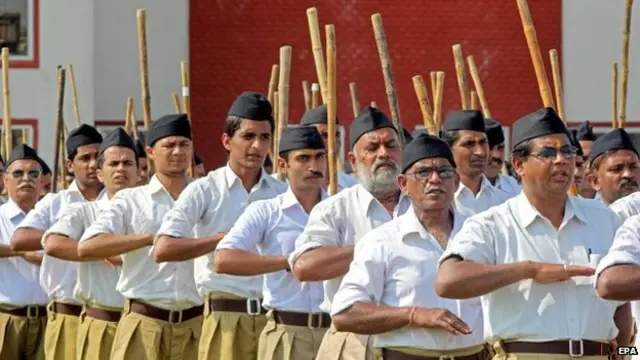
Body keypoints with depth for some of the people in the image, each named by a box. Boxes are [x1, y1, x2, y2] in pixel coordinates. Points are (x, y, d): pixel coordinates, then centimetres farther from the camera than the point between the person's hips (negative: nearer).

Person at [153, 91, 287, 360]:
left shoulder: (282, 194, 9)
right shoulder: (205, 191, 0)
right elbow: (163, 249, -10)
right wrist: (222, 239, -12)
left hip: (274, 316, 3)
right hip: (226, 316, -3)